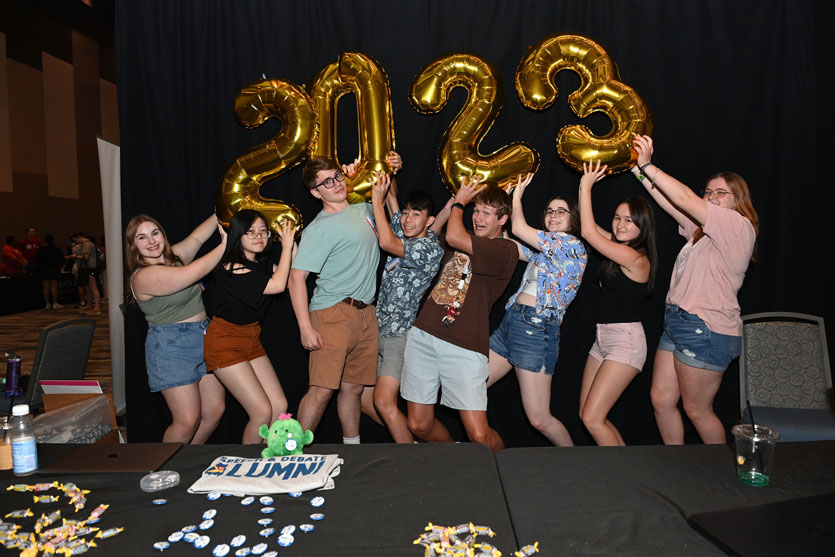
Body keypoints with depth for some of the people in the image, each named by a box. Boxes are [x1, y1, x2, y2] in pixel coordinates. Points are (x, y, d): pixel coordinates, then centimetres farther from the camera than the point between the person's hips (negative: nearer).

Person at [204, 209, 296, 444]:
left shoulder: (260, 264, 6)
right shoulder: (231, 268, -20)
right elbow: (277, 285, -24)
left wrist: (292, 243, -2)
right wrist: (286, 245, -16)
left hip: (251, 340, 8)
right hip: (226, 343, -8)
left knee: (280, 407, 0)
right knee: (262, 412, -10)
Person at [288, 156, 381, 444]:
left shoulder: (363, 210, 14)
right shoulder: (319, 229, -9)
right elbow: (296, 279, -13)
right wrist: (306, 328, -19)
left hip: (366, 313, 6)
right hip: (334, 313, -6)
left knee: (353, 387, 12)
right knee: (323, 389, -10)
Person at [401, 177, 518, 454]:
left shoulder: (505, 249, -4)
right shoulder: (463, 241, 18)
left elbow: (453, 237, -15)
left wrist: (459, 202, 3)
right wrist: (459, 200, 21)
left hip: (463, 347, -6)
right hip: (423, 335, 6)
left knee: (479, 435, -10)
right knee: (419, 425, 7)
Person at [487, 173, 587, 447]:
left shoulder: (572, 244, -7)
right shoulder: (544, 250, 19)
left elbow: (518, 228, -12)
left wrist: (517, 194, 5)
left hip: (536, 331, -9)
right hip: (510, 322, 9)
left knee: (539, 420, -4)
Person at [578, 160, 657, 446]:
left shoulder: (636, 259, -16)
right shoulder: (621, 250, 9)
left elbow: (588, 232, -18)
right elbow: (590, 228, 15)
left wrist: (586, 187, -12)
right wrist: (585, 184, 8)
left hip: (626, 340, -9)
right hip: (603, 338, 9)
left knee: (592, 418, -10)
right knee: (588, 415, 11)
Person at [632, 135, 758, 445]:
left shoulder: (738, 225, -9)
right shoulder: (703, 229, 17)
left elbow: (685, 199, -17)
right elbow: (669, 202, 13)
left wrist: (648, 166, -13)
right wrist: (639, 169, 5)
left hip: (706, 329, -9)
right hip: (678, 322, 9)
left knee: (697, 410, 4)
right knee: (661, 400, 10)